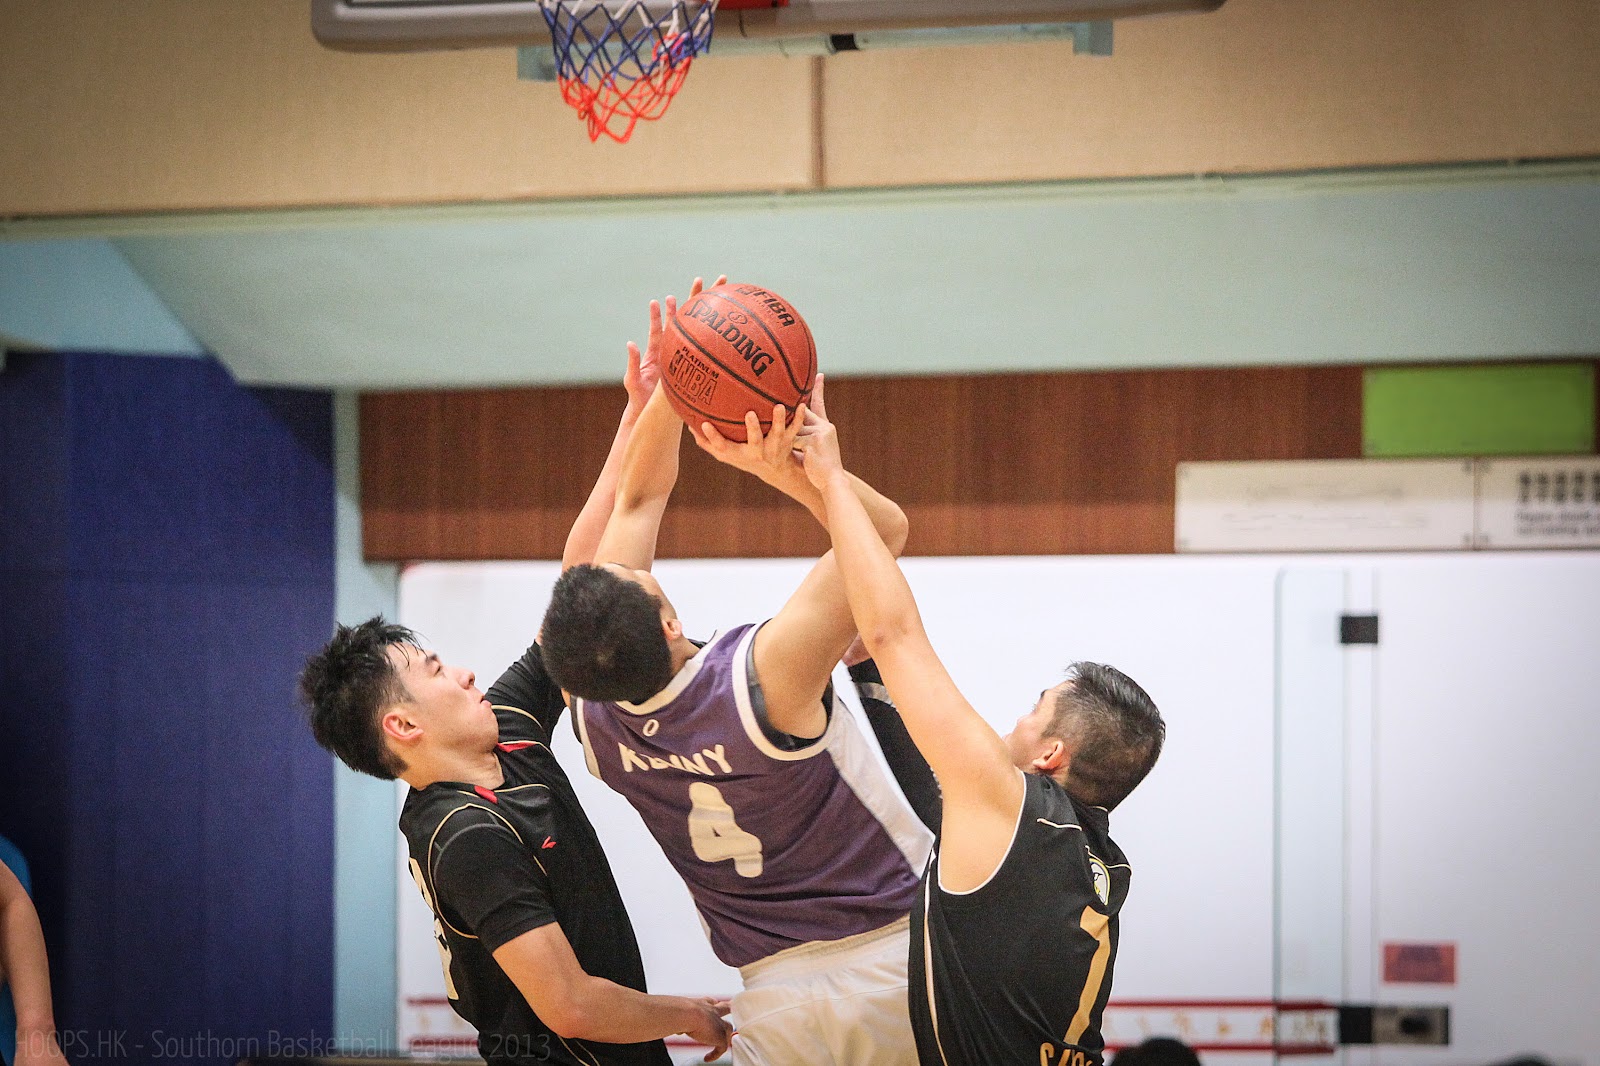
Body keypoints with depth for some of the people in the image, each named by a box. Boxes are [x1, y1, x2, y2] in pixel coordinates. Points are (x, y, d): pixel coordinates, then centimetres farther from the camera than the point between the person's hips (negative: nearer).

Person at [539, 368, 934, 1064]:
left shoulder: (595, 718, -9)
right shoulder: (761, 681, -25)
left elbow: (639, 499, -1)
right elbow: (885, 526, -20)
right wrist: (782, 468, -35)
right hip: (898, 957, -4)